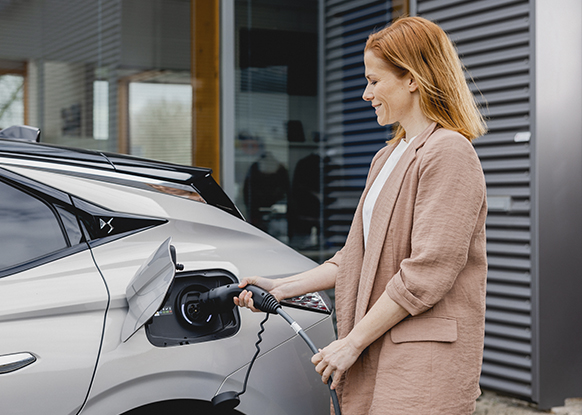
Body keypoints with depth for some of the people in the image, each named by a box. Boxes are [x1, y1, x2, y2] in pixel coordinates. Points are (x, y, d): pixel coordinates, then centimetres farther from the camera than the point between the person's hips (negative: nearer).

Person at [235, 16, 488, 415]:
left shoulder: (449, 153, -11)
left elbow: (429, 272, -17)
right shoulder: (387, 158, 19)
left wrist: (353, 341, -13)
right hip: (378, 352, 8)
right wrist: (282, 287, 15)